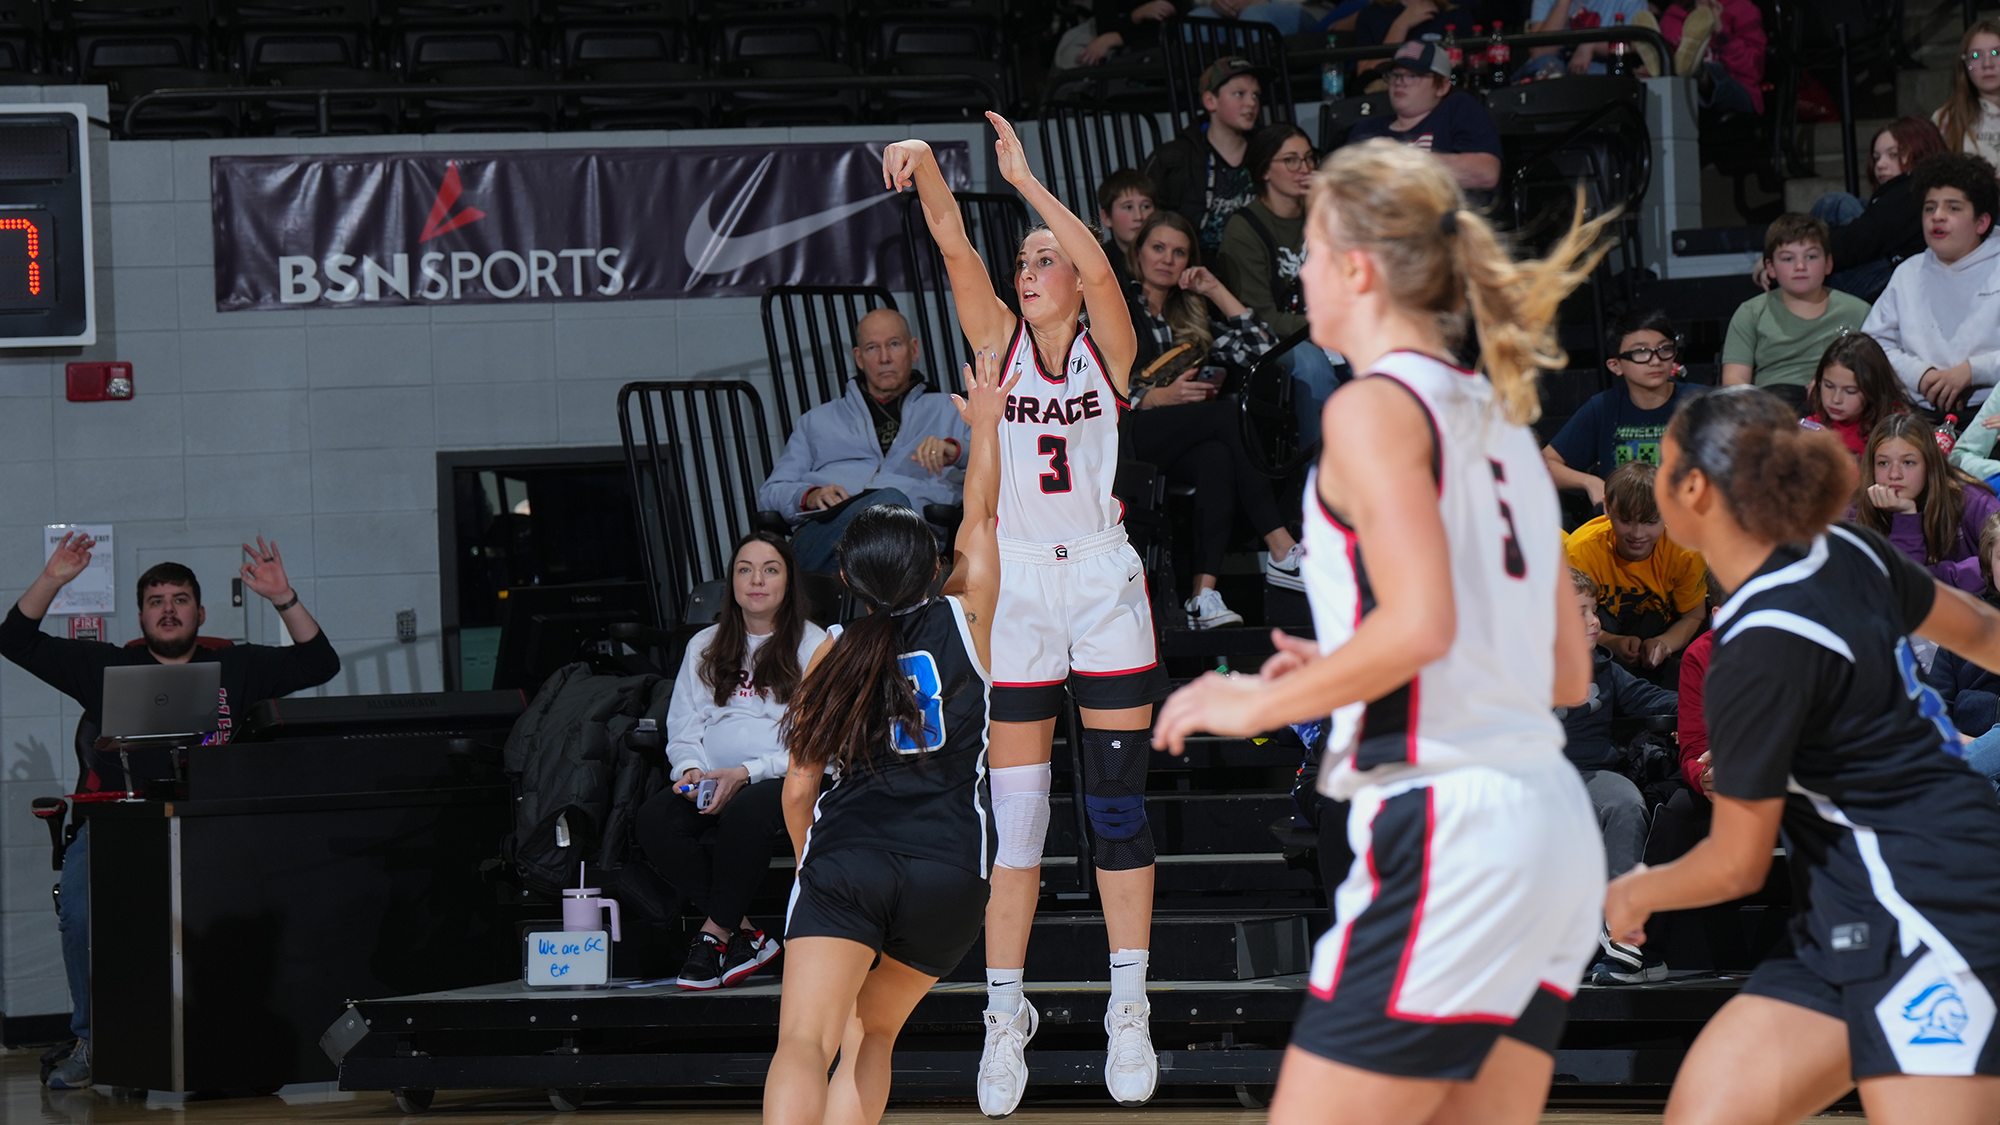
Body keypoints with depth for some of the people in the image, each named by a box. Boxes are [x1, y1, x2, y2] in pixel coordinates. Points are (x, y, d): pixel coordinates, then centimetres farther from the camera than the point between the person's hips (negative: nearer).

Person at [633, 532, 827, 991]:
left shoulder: (813, 645, 5)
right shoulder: (704, 647, 21)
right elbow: (683, 727, 18)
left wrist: (746, 774, -16)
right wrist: (690, 770, -6)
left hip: (786, 781, -4)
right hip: (712, 780, 4)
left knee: (746, 812, -39)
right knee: (653, 820, -27)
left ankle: (715, 934, -22)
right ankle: (744, 936, -21)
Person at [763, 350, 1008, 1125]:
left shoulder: (833, 655, 11)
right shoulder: (965, 622, 10)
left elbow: (798, 789, 14)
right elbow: (979, 518, 28)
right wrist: (985, 423, 42)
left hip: (844, 859, -2)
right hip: (949, 871, 2)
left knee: (804, 1041, -17)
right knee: (869, 1035, 21)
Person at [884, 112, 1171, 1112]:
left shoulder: (1107, 348, 1)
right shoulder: (998, 342, 6)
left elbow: (1097, 263, -18)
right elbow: (955, 247, -8)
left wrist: (1025, 179, -24)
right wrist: (924, 165, -24)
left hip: (1105, 581, -1)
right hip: (1015, 582, 1)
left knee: (1117, 801, 1)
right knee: (1013, 808, -1)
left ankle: (1128, 1007, 7)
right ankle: (1005, 1012, 4)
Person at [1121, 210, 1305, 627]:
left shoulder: (1193, 313, 25)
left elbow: (1260, 347, 15)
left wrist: (1216, 292, 11)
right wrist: (1157, 397, -13)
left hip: (1179, 448, 4)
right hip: (1124, 436, -4)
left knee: (1218, 458, -35)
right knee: (1231, 413, -29)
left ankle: (1205, 594, -49)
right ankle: (1282, 552, -33)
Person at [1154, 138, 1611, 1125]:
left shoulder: (1375, 407, -6)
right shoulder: (1500, 419, 18)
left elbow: (1420, 623, -20)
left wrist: (1258, 703, -7)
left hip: (1444, 833, -9)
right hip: (1552, 831, 9)